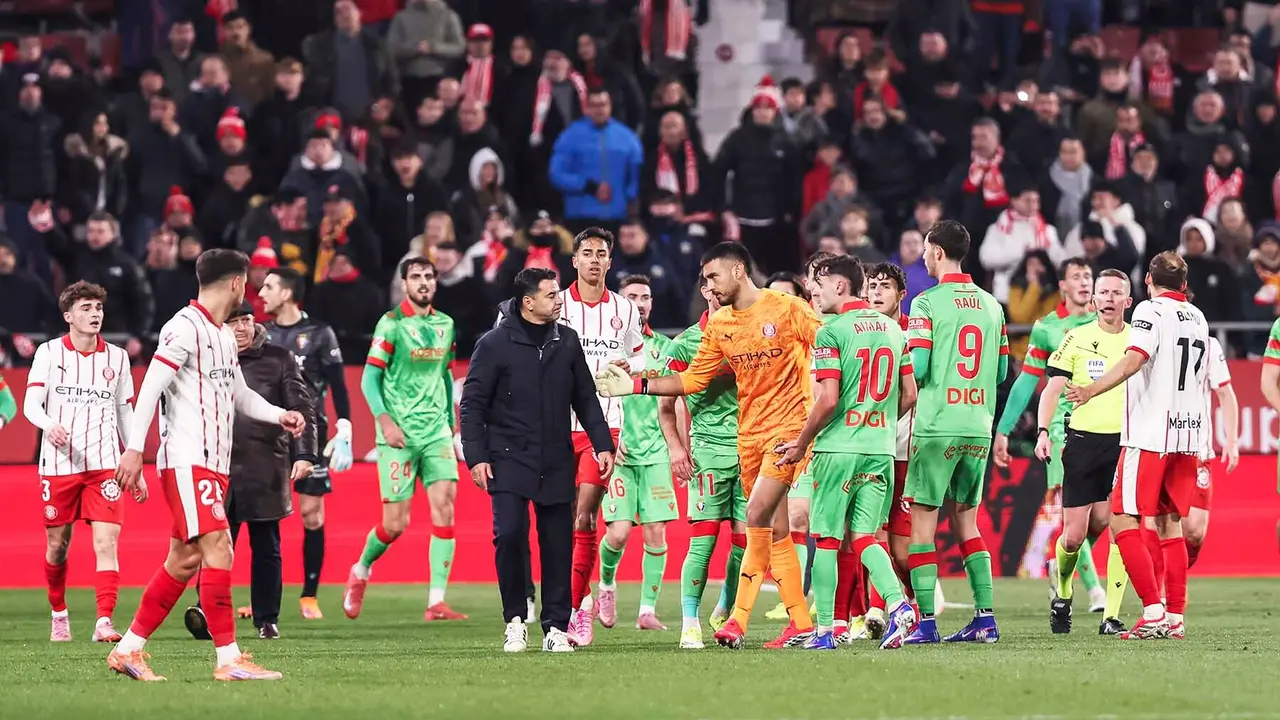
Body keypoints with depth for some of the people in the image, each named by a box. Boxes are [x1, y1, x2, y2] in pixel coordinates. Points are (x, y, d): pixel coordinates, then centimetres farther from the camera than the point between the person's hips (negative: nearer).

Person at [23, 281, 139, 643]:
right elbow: (31, 403, -8)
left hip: (104, 464, 1)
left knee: (106, 541, -13)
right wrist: (49, 424, -30)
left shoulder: (117, 357, 8)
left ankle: (104, 621, -18)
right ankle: (59, 614, 27)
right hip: (58, 464, -1)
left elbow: (126, 415, 15)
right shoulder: (49, 352, 1)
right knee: (57, 546, 7)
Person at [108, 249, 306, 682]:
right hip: (187, 461, -10)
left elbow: (239, 394, 30)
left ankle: (128, 649, 15)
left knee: (185, 559, 8)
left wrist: (279, 415, 13)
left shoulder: (224, 335, 19)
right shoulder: (185, 327, -10)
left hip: (213, 464, 10)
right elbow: (150, 387, -14)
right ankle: (229, 659, -17)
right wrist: (134, 449, -20)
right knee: (218, 548, -16)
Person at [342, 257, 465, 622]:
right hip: (399, 436, -4)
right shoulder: (392, 324, -5)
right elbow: (369, 379, -5)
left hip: (437, 433, 5)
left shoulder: (445, 325, 11)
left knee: (445, 507, -10)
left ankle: (436, 602, -10)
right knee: (396, 523, -4)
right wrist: (385, 420, -16)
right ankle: (360, 571, 26)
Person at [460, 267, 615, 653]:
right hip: (509, 459, -4)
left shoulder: (567, 341, 8)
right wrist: (475, 455, -9)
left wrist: (602, 444, 9)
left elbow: (585, 399, 16)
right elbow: (472, 403, -3)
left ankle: (556, 628, 11)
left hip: (557, 462, 4)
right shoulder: (495, 345, -5)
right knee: (509, 532, -17)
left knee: (558, 544, 2)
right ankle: (515, 620, -1)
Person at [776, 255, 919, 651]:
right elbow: (909, 395, 12)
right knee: (863, 537, 10)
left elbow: (828, 399, -16)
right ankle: (897, 603, -13)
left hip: (839, 448, -6)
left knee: (826, 539, 4)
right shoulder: (893, 329, 10)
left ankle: (825, 629, 5)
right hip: (881, 449, 6)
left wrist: (801, 444, -4)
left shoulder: (832, 331, -10)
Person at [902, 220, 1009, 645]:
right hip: (978, 427, 6)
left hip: (937, 425, -6)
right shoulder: (991, 305, 11)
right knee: (967, 522, 13)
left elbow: (917, 368, -13)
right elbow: (1002, 371, 14)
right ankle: (985, 618, 7)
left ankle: (926, 621, -5)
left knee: (922, 522, -1)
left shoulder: (927, 304, -8)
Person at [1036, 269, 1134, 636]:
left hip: (1126, 441, 0)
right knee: (1074, 536, -2)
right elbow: (1052, 389, 3)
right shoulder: (1077, 339, 5)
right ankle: (1062, 590, 29)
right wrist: (1043, 431, -11)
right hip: (1083, 440, 0)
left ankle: (1111, 617, -7)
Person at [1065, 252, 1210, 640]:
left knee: (1123, 522, -6)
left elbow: (1134, 359, -23)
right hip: (1188, 435, 7)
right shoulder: (1198, 318, 16)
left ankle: (1154, 612, -15)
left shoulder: (1150, 311, -6)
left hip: (1149, 437, -7)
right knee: (1169, 524, 12)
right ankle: (1176, 618, 8)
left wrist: (1092, 390, -33)